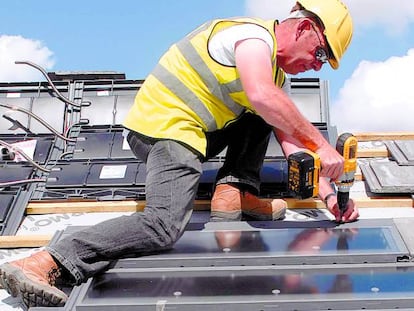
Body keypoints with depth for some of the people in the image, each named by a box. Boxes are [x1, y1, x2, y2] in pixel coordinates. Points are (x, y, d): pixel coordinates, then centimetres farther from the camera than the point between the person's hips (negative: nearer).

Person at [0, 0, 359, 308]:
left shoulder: (277, 71, 18)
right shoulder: (254, 34, -11)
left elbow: (292, 136, 15)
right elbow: (262, 97, -32)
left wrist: (329, 193, 5)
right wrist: (322, 145, -25)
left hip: (192, 129, 10)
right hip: (165, 128, -10)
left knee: (268, 114, 18)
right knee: (164, 227, -27)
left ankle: (235, 191, 2)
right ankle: (45, 265, -28)